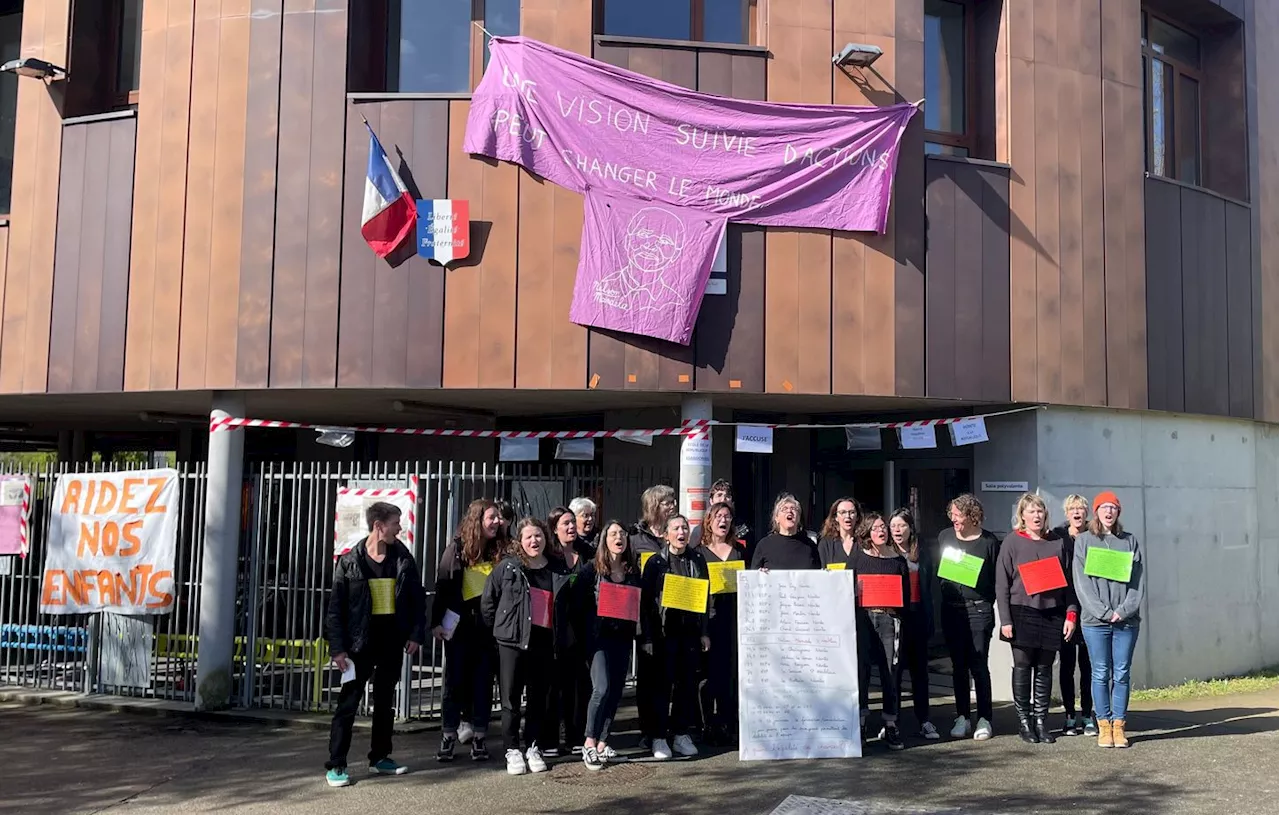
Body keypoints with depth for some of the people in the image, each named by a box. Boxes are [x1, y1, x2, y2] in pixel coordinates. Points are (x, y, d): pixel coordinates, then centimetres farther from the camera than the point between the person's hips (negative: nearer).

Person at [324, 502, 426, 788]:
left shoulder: (403, 559, 2)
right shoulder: (350, 561, -7)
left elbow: (418, 598, 6)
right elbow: (336, 608, -6)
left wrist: (416, 635, -2)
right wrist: (338, 647, -11)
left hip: (393, 641, 4)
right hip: (361, 642, -4)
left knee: (385, 702, 13)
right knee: (348, 702, -2)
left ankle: (380, 758, 25)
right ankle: (336, 765, 4)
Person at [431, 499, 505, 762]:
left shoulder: (501, 551, 3)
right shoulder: (458, 548, -4)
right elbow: (442, 586, -5)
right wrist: (436, 622, -10)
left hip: (488, 628, 2)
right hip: (460, 625, -2)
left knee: (483, 682, 7)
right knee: (455, 681, 5)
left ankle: (478, 737, 15)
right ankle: (449, 736, 14)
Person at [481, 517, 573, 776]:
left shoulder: (558, 570, 6)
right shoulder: (507, 567, -2)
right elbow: (487, 602, 1)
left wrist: (560, 638, 8)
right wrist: (501, 628, 2)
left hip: (545, 643, 3)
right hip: (513, 642, -3)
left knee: (539, 698, 9)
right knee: (511, 699, 2)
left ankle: (533, 748, 22)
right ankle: (512, 751, 12)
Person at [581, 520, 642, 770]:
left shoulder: (633, 569, 9)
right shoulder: (594, 568, -2)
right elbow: (582, 601, -2)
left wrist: (637, 626, -1)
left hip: (623, 636, 5)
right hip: (599, 635, -4)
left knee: (616, 690, 6)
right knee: (602, 688, -15)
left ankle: (602, 743, 16)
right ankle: (589, 743, -6)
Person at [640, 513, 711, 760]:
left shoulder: (697, 560, 8)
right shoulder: (656, 562, -2)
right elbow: (646, 600, -3)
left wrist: (704, 632, 9)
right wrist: (647, 637, -8)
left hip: (691, 631, 3)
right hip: (664, 631, -3)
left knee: (688, 683, 7)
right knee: (663, 684, 0)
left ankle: (681, 734, 18)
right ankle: (659, 737, 8)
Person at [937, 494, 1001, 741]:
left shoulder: (988, 542, -3)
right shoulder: (945, 537, 8)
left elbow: (997, 578, -1)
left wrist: (987, 603, -12)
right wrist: (943, 593, 0)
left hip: (979, 609, -4)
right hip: (951, 609, 4)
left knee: (978, 664, -2)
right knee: (958, 665, 8)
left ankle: (984, 719, 7)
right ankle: (962, 717, 16)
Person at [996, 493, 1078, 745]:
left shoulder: (1057, 542, 9)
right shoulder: (1012, 542, 2)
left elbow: (1067, 581, 10)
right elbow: (1002, 584, -1)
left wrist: (1071, 614, 1)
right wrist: (1005, 620, -8)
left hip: (1051, 615, 2)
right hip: (1022, 613, -2)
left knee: (1044, 669, 6)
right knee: (1022, 668, 1)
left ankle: (1041, 720, 13)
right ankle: (1024, 720, 9)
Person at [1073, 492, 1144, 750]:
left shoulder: (1130, 541, 9)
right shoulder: (1084, 541, 4)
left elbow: (1138, 581, 4)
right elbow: (1082, 582, -2)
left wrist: (1124, 610, -9)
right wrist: (1104, 612, -11)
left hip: (1126, 620, 2)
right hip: (1095, 620, -1)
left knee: (1122, 674, 4)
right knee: (1101, 674, 2)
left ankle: (1119, 725, 10)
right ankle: (1104, 726, 8)